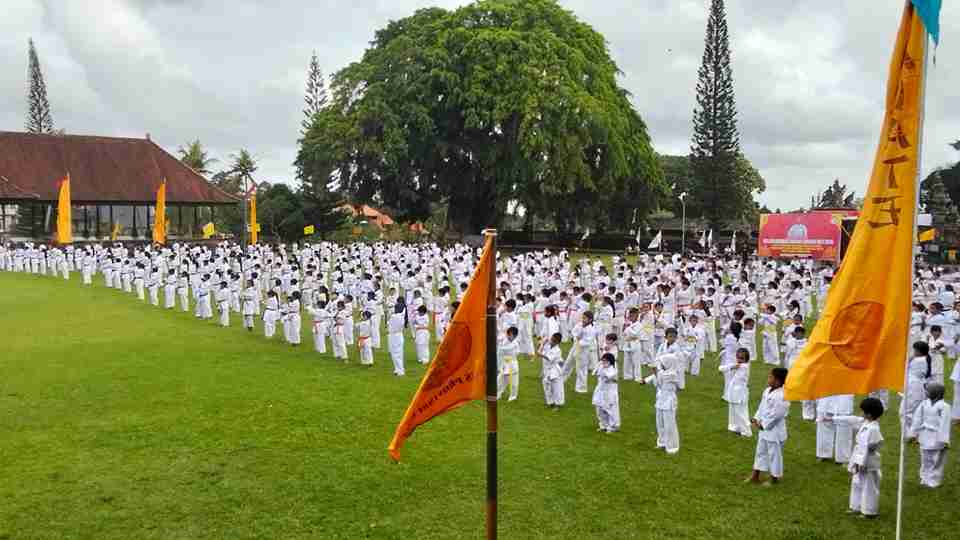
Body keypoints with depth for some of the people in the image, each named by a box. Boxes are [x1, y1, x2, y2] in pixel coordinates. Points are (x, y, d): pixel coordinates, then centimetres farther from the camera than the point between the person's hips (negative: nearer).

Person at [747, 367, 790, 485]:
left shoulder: (782, 396, -25)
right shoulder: (767, 391, 4)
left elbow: (776, 414, -24)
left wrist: (763, 424, -17)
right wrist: (756, 419, 2)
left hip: (774, 430, -9)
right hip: (763, 429, 9)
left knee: (774, 454, 6)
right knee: (760, 451, 19)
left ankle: (774, 478, 23)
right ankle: (755, 476, 31)